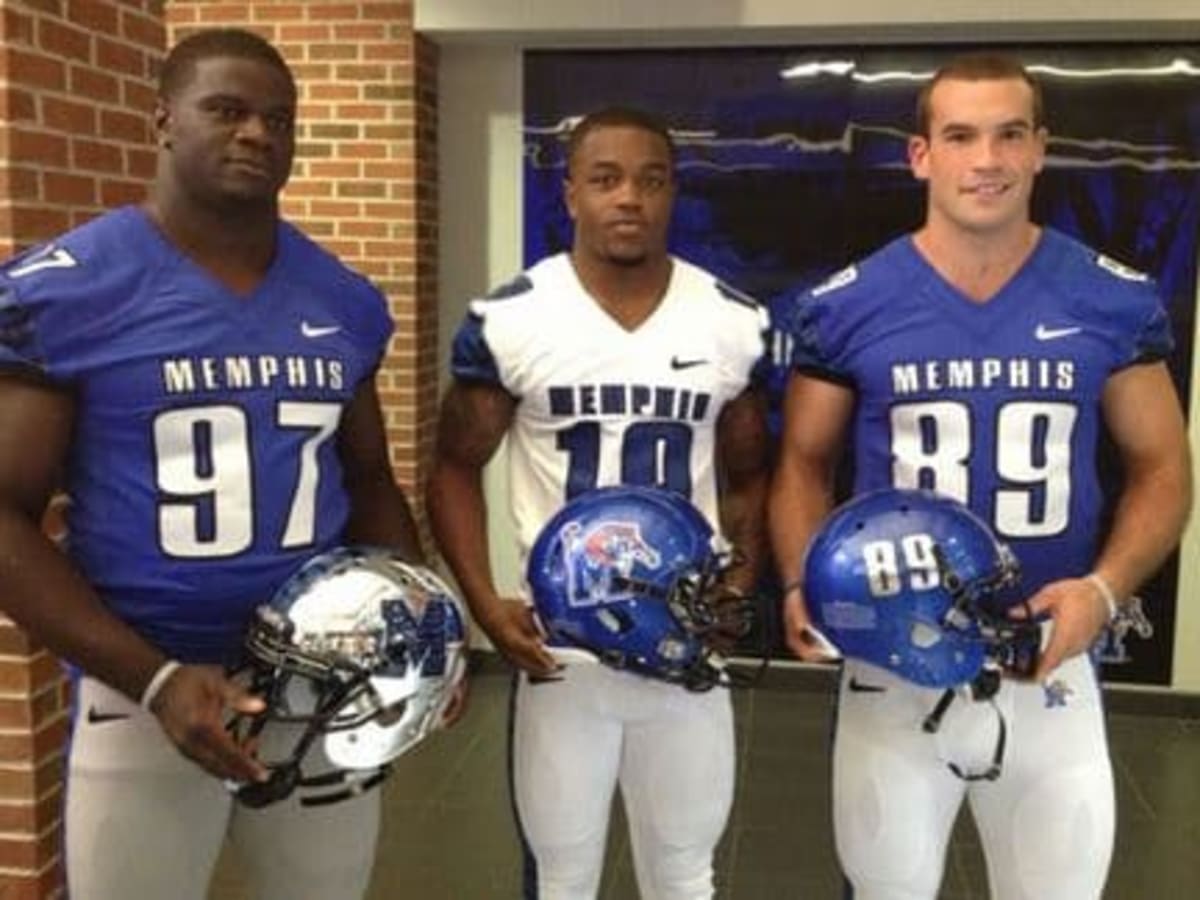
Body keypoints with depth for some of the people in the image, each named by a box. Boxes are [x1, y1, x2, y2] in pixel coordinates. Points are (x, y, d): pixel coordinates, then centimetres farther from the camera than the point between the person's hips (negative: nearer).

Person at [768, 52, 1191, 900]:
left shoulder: (1114, 303, -3)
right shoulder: (848, 307, -5)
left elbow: (1160, 466, 5)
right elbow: (806, 462, 3)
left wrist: (1105, 587, -13)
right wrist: (805, 583, -15)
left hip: (1047, 665, 1)